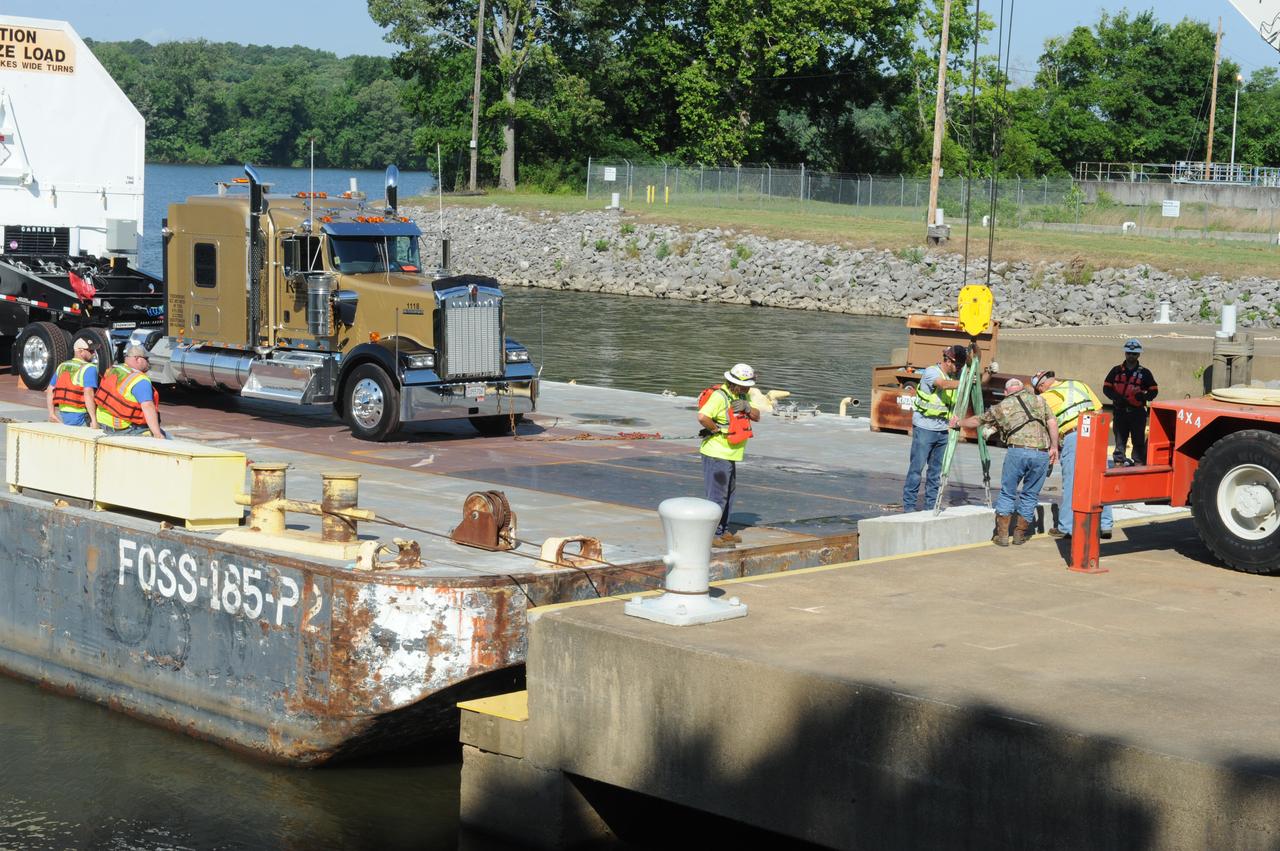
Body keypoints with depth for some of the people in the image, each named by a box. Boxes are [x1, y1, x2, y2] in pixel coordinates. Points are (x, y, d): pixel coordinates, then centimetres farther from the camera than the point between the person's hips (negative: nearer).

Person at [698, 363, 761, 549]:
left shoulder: (742, 396, 9)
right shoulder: (719, 396, -21)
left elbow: (757, 417, 8)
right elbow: (702, 416, -35)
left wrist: (747, 408, -12)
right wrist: (716, 429, -19)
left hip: (730, 455, 10)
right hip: (716, 454, -10)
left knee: (729, 492, 19)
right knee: (717, 495, -7)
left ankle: (723, 531, 30)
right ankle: (712, 535, -3)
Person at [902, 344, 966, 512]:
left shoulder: (954, 375, 8)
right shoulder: (931, 372, -13)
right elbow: (944, 384, -33)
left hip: (942, 429, 7)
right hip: (925, 427, -7)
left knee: (936, 470, 9)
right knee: (916, 468, -4)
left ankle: (931, 505, 15)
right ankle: (909, 506, 0)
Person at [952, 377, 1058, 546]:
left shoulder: (1003, 406, 18)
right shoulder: (1038, 400, 20)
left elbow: (978, 420, 30)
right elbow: (1052, 422, 8)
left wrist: (958, 423, 46)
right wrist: (1054, 447, 9)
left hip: (1017, 451, -1)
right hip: (1042, 453, 1)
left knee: (1007, 493, 11)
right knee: (1030, 494, 14)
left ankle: (1002, 534, 10)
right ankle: (1020, 533, 20)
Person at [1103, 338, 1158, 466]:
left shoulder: (1144, 373, 6)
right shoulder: (1116, 371, 9)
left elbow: (1154, 390, 7)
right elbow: (1106, 388, 8)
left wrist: (1144, 396, -15)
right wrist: (1116, 397, -11)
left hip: (1137, 412, -1)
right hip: (1119, 411, 1)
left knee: (1139, 440, 1)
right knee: (1120, 438, 0)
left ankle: (1138, 463, 6)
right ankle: (1119, 459, 1)